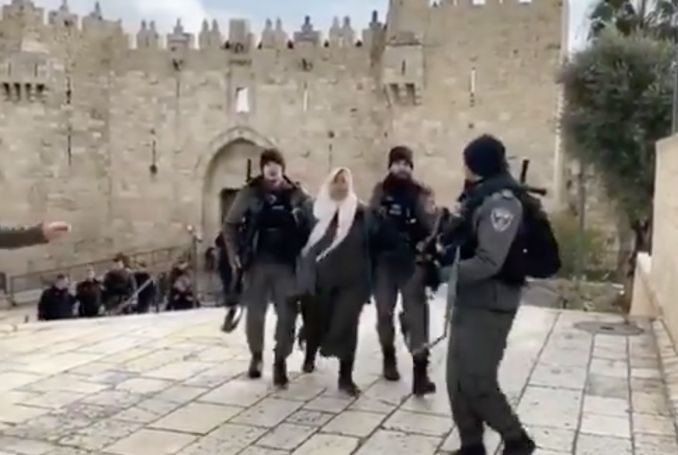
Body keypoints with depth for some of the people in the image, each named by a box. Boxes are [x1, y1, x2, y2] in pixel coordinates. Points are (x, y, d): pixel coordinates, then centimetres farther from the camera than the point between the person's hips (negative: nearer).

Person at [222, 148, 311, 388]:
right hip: (257, 262, 0)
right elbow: (230, 224, 4)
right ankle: (256, 356, 30)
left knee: (287, 314, 0)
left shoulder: (296, 195, -1)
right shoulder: (250, 193, -1)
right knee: (255, 312, 8)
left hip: (287, 263, 0)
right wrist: (234, 255, -4)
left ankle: (280, 362, 12)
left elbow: (311, 224, 5)